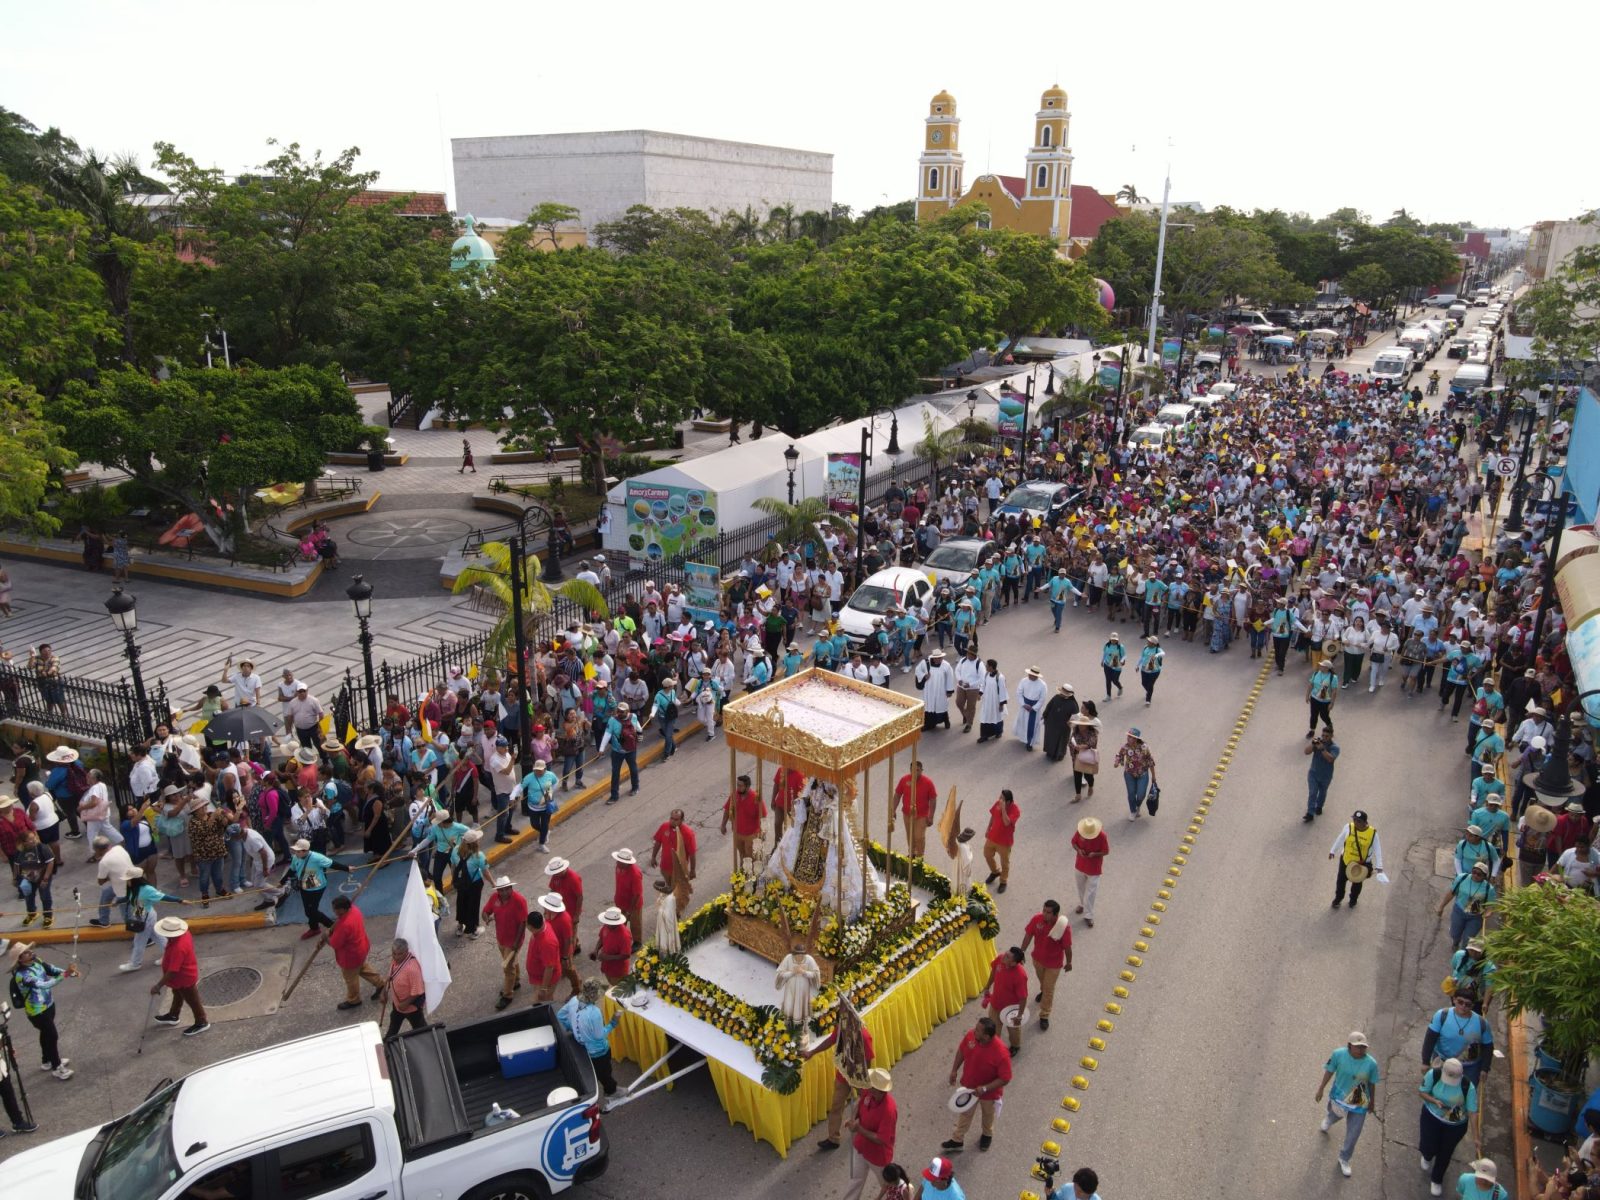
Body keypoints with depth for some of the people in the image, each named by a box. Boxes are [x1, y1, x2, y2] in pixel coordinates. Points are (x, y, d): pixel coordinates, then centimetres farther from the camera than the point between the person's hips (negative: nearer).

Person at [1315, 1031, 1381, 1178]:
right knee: (1334, 1116, 31)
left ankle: (1344, 1159, 39)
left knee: (1353, 1134, 12)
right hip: (1338, 1097, 0)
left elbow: (1372, 1084, -7)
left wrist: (1371, 1102, 6)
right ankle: (1328, 1119, 71)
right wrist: (1321, 1089, 0)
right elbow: (1329, 1071, -9)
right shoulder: (1338, 1054, -25)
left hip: (1359, 1104, 0)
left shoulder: (1371, 1063, -25)